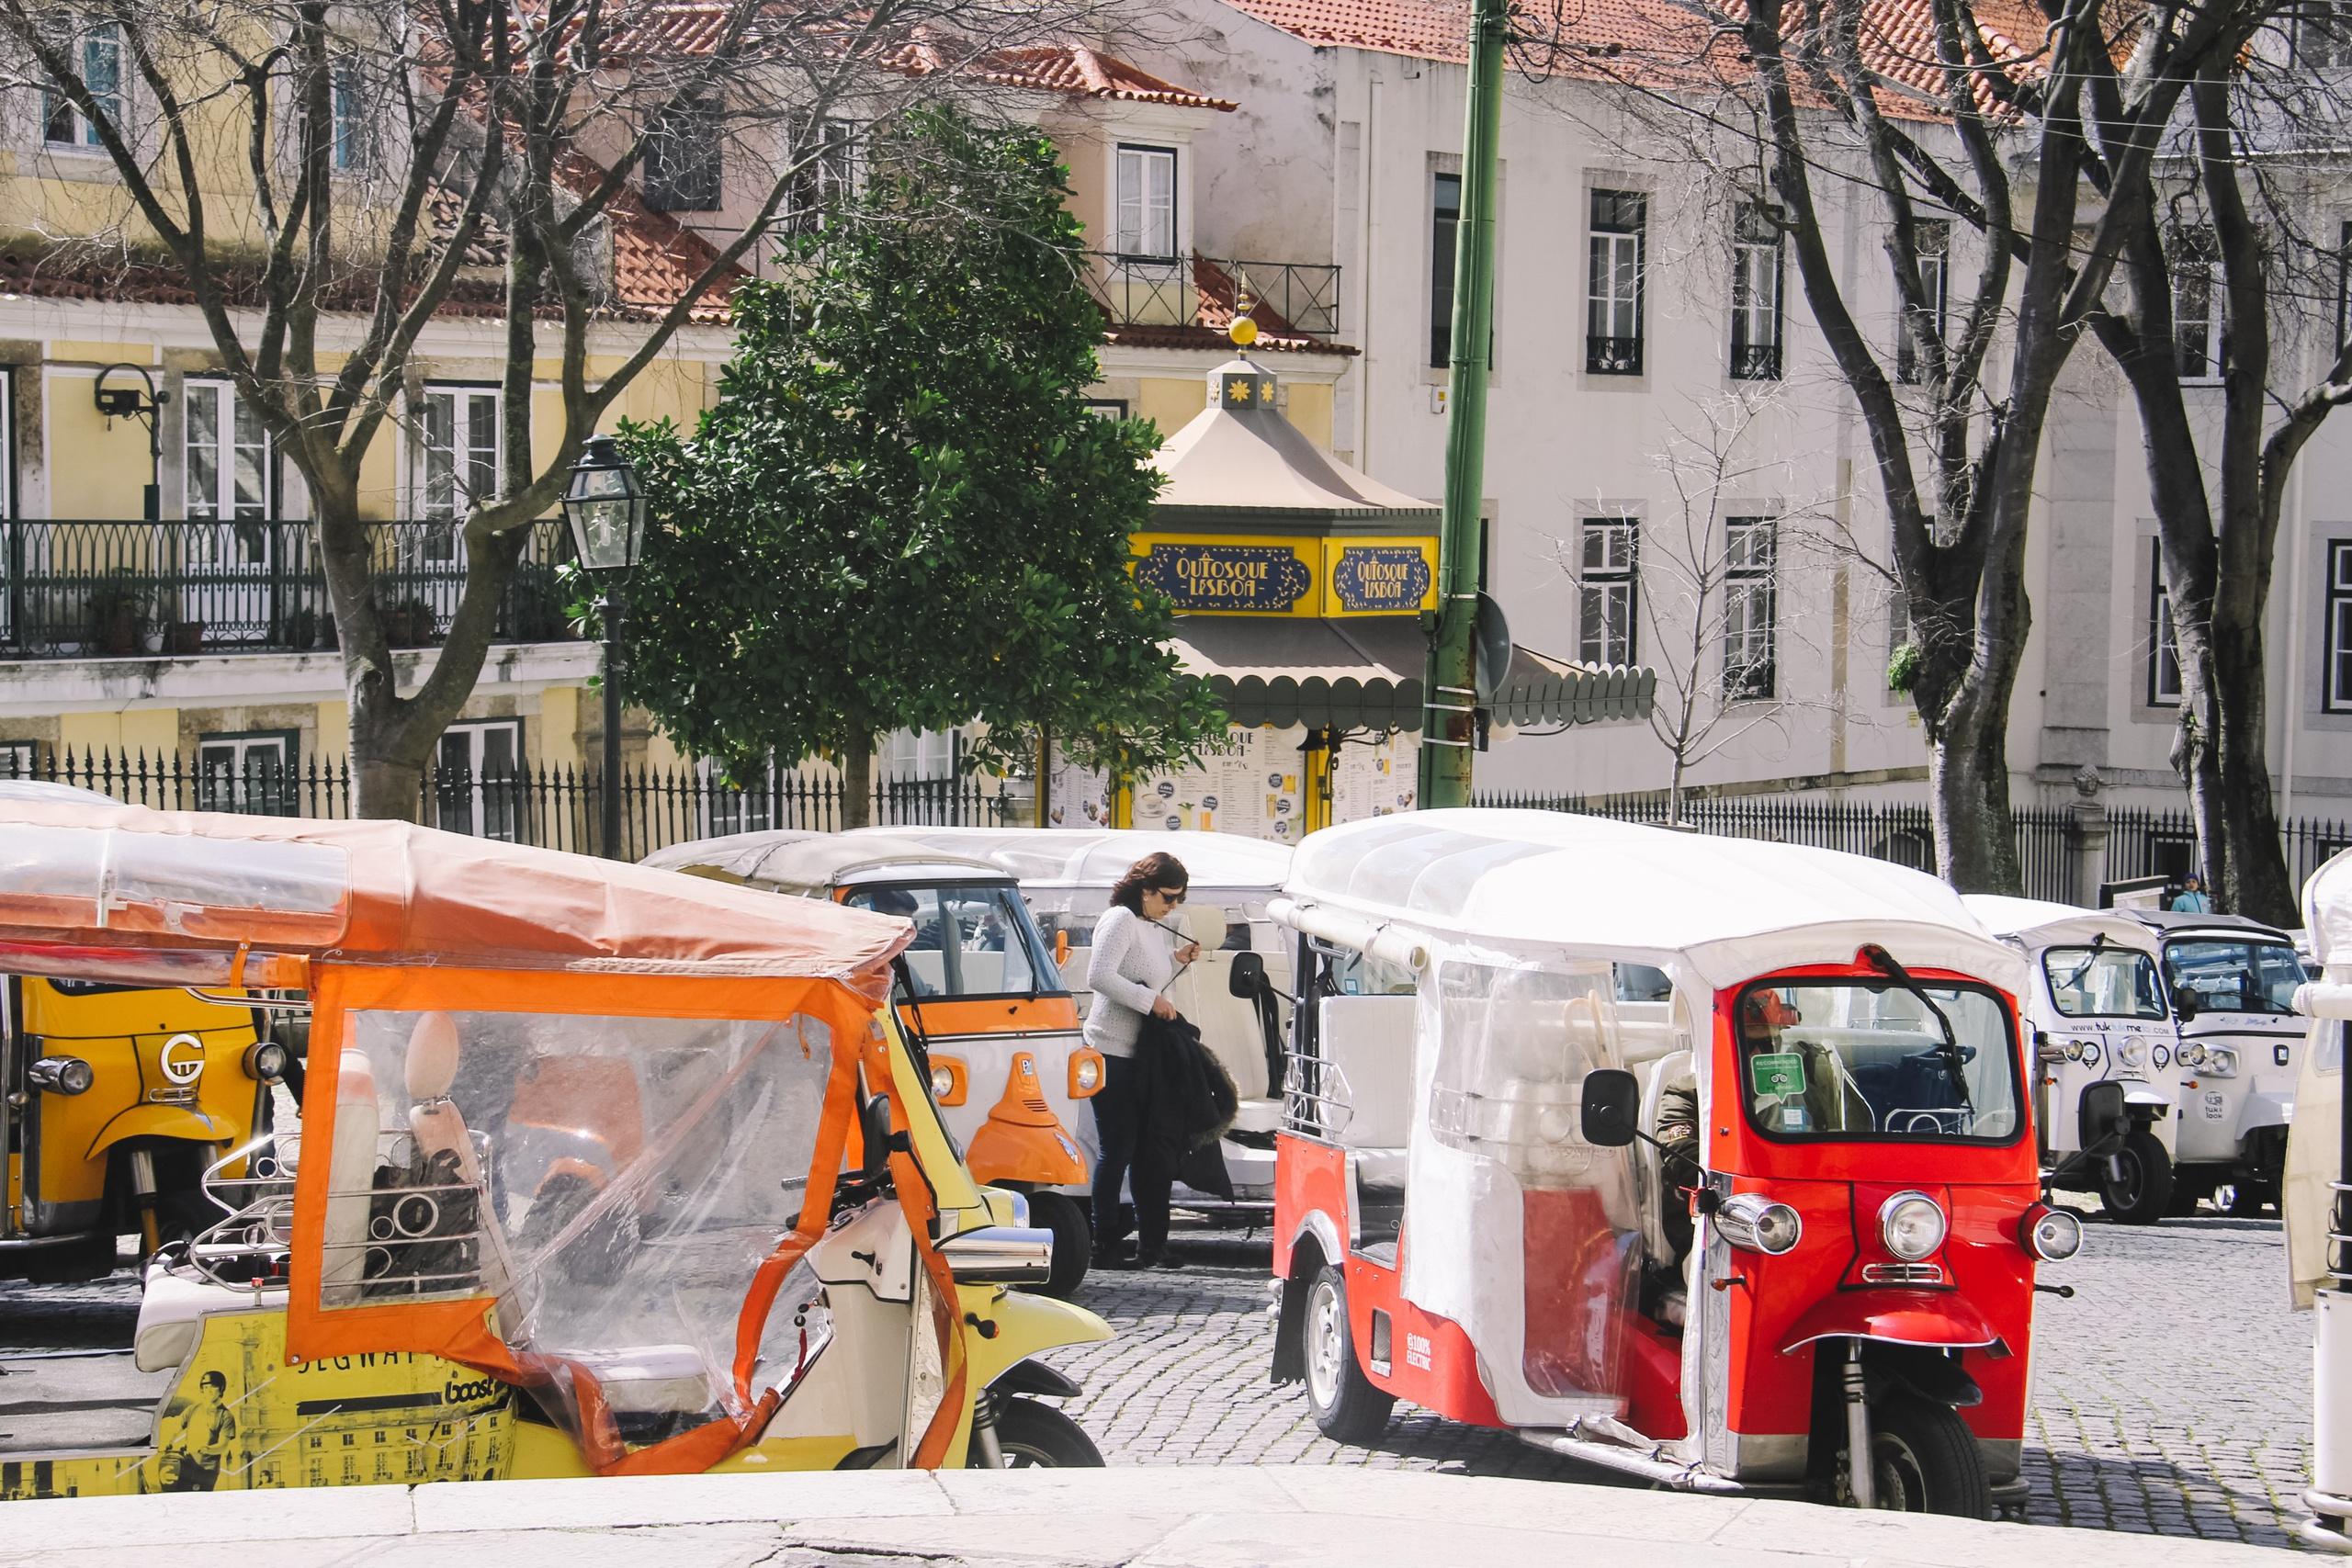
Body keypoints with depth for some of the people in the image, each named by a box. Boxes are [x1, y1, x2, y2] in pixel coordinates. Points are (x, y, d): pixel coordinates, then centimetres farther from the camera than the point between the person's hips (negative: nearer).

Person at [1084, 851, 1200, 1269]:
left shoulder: (1158, 930, 18)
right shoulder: (1120, 921, -10)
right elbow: (1100, 976, -21)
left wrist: (1177, 960, 9)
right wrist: (1151, 1000, -21)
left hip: (1145, 1053, 9)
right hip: (1113, 1050, -9)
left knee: (1149, 1149, 9)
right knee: (1117, 1149, -6)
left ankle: (1152, 1245, 13)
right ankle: (1106, 1246, -1)